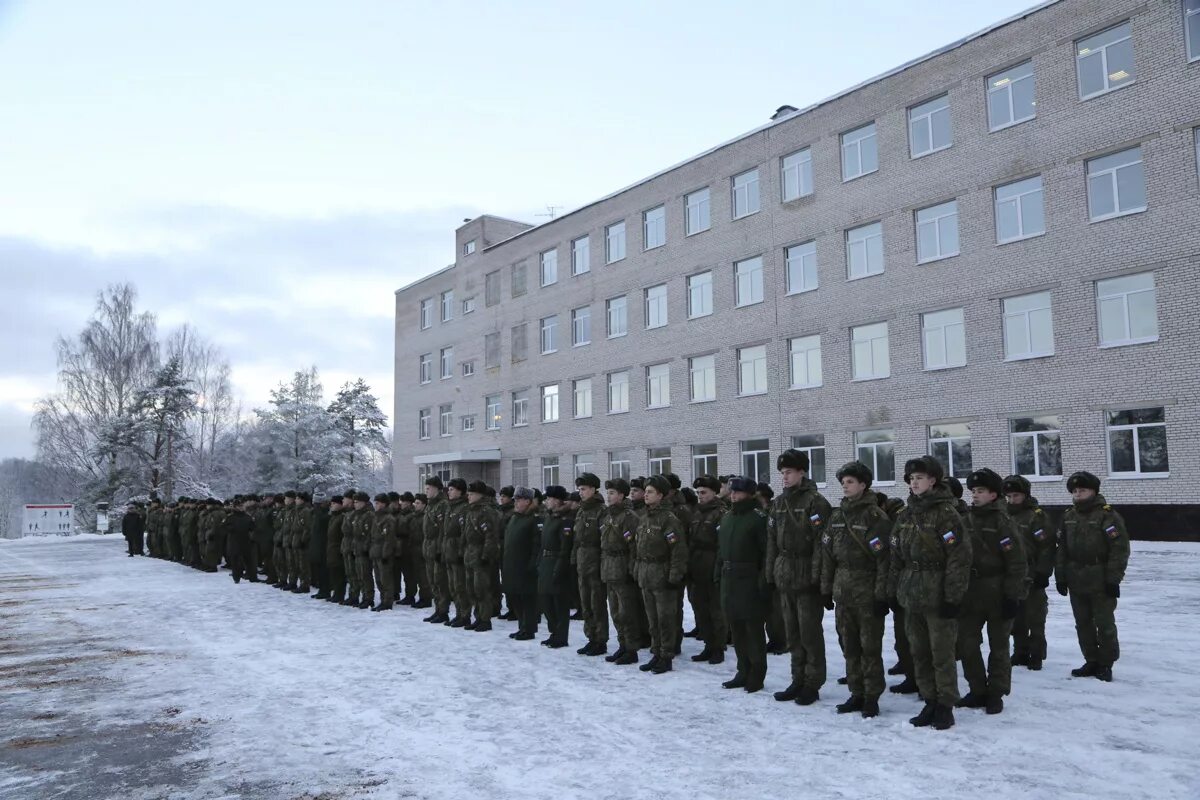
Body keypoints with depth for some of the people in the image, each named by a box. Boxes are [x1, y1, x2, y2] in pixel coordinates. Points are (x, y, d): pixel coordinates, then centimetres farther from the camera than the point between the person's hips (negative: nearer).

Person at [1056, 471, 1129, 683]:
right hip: (1076, 582, 6)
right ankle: (1091, 661, 24)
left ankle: (1106, 664, 16)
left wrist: (1113, 579, -15)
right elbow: (1061, 548, 12)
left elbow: (1120, 548, -13)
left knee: (1104, 624, 4)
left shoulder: (1108, 515, -10)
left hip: (1101, 583, -6)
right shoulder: (1068, 516, 9)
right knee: (1083, 624, 12)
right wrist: (1060, 576, 8)